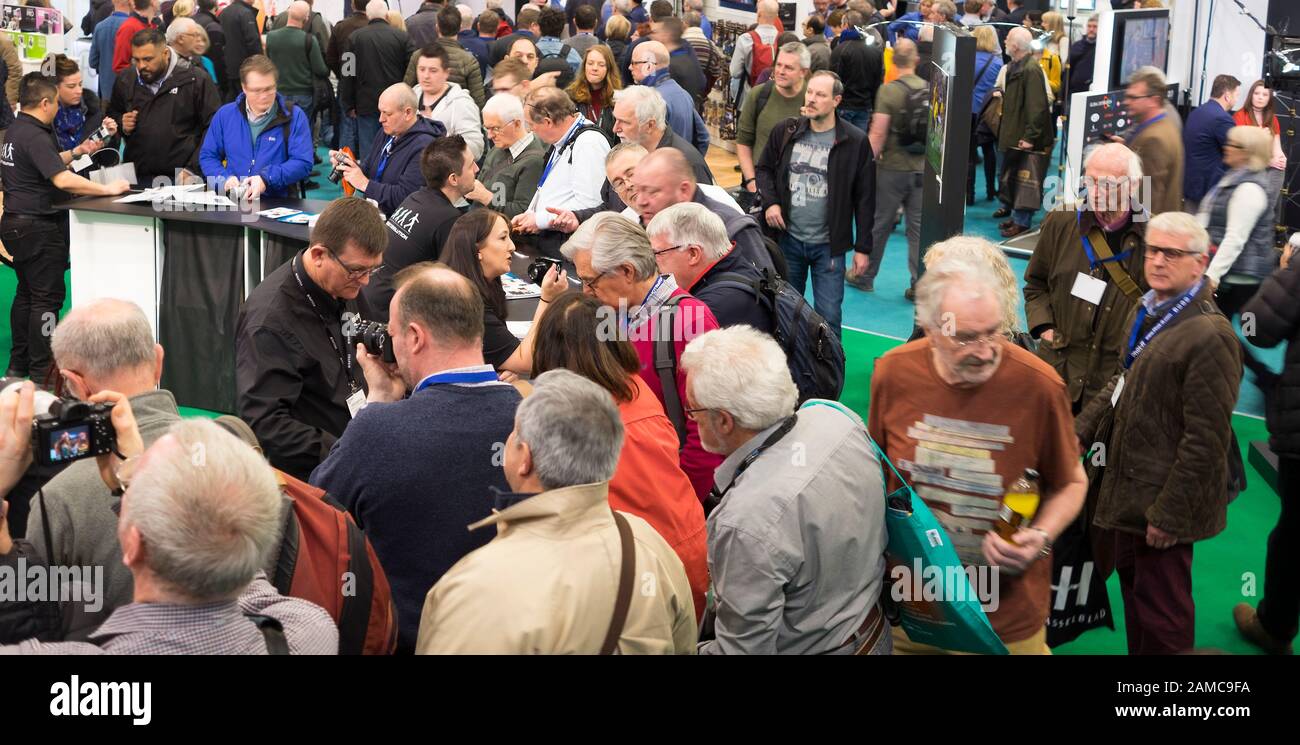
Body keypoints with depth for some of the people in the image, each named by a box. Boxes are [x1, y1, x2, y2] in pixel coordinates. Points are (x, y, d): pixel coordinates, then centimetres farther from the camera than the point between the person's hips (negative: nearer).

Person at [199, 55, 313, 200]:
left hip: (279, 201, -2)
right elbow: (207, 156, 16)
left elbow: (303, 163, -5)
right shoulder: (225, 115, 12)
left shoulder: (294, 116, 2)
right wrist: (224, 179, -5)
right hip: (232, 201, 2)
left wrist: (267, 179, -18)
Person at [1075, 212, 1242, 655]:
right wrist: (1082, 429, 13)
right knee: (1132, 583, 23)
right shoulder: (1146, 314, 6)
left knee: (1161, 614, 3)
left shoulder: (1209, 336, -23)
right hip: (1132, 486, 9)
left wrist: (1169, 515, -21)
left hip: (1165, 501, -9)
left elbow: (1205, 440, -23)